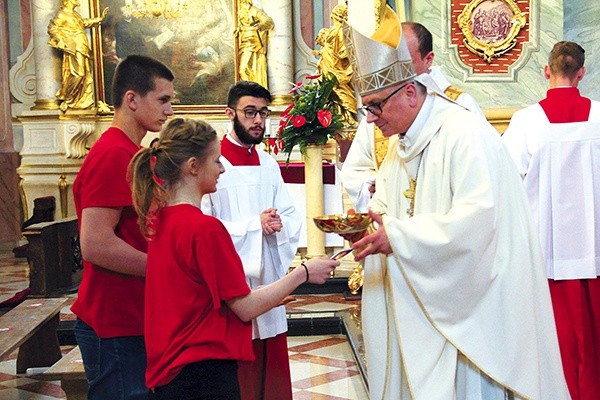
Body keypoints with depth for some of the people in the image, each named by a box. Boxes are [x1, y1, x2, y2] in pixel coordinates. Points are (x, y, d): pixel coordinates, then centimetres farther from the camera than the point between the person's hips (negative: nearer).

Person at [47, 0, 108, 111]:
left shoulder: (75, 14, 18)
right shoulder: (62, 15, -7)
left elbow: (85, 22, 33)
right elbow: (52, 29, -11)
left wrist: (100, 18, 30)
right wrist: (63, 43, -17)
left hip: (82, 49, 9)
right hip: (74, 49, -9)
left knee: (85, 74, 6)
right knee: (77, 74, -15)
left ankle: (82, 102, 11)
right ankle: (66, 100, -2)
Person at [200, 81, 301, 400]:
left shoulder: (269, 164, 13)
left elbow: (292, 218, 9)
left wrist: (277, 224, -13)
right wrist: (254, 224, -16)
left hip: (268, 280, 6)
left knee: (273, 370, 12)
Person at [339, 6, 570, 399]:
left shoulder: (464, 133, -18)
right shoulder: (401, 144, 11)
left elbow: (478, 218, -28)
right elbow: (388, 206, 17)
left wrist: (398, 236, -29)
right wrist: (368, 229, -5)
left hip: (470, 296, -8)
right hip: (422, 296, 8)